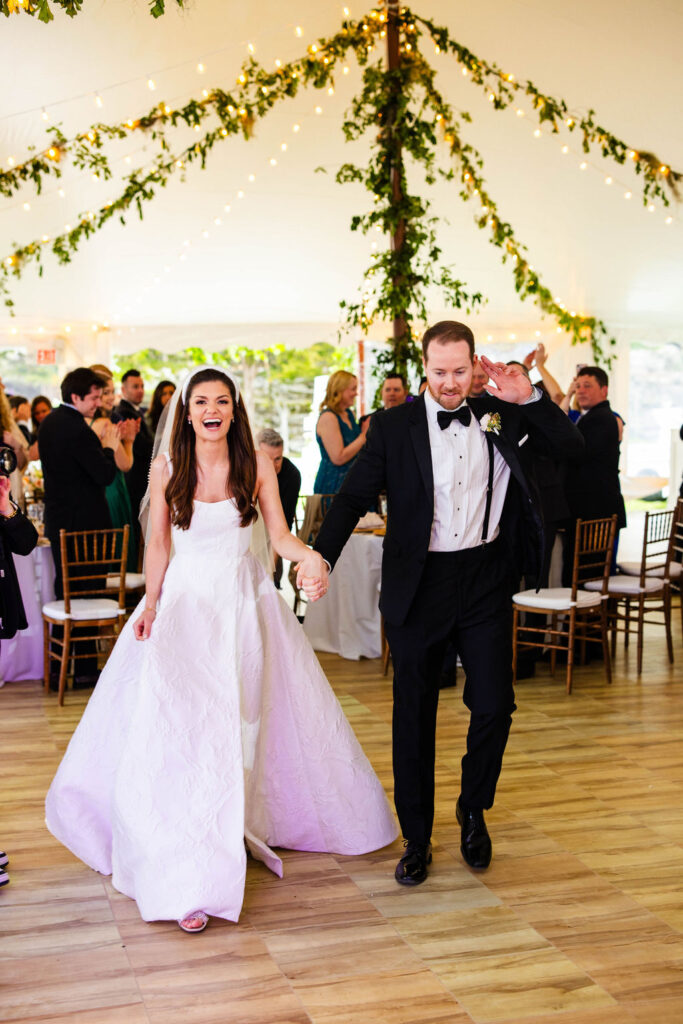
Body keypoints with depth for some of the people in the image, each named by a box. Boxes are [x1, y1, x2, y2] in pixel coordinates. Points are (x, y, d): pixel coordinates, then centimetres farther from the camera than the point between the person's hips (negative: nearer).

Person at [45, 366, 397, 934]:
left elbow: (280, 533, -3)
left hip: (245, 600, 1)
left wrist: (310, 556, -24)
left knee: (247, 723, 5)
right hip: (185, 600, -1)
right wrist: (151, 603, -3)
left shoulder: (257, 464, -2)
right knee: (178, 728, -9)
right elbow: (158, 542, 4)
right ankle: (190, 880, -6)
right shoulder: (167, 466, -1)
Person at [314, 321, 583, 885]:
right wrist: (320, 557, -24)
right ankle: (416, 838, 24)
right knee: (414, 715, 8)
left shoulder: (500, 415, 4)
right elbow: (354, 496, -8)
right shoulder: (395, 426, -4)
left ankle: (473, 809, 31)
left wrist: (529, 398, -11)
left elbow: (572, 445, 3)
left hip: (486, 582, 2)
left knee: (494, 706, 3)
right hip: (420, 585, -1)